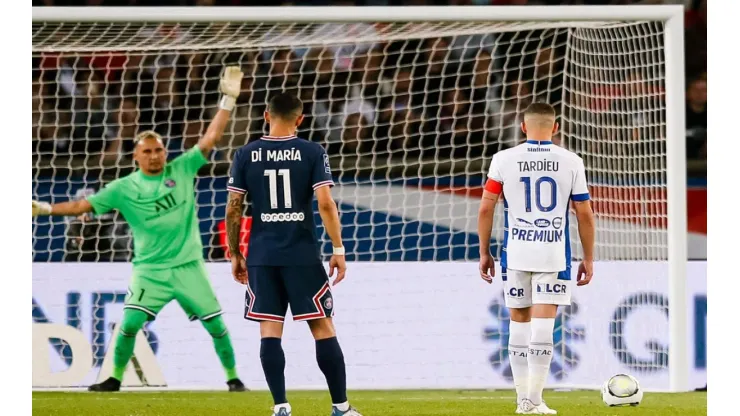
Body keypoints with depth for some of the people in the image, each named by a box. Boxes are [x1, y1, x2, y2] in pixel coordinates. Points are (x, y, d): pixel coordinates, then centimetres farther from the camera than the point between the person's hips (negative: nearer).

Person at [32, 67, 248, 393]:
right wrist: (46, 209, -14)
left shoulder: (182, 170, 1)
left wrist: (228, 101, -10)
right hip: (150, 270, 0)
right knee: (130, 323, -12)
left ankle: (232, 377, 15)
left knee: (215, 323, 0)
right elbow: (84, 205, -4)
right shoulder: (124, 189, -1)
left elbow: (209, 139, -3)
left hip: (188, 265, 1)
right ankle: (115, 378, 5)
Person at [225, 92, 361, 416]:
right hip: (302, 255, -1)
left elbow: (233, 209, 2)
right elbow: (325, 204, -9)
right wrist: (338, 249, -3)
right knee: (323, 327, 5)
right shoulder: (312, 153, -2)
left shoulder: (246, 155, 3)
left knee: (270, 331, 3)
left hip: (261, 256, 1)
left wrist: (234, 255, 12)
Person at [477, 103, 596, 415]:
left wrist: (484, 253, 9)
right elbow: (584, 214, 3)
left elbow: (485, 208, 0)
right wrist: (588, 258, 12)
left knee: (519, 322, 12)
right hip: (554, 256, -1)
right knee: (543, 326, -3)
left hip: (516, 255, 1)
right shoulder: (571, 163, 1)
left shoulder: (504, 160, 0)